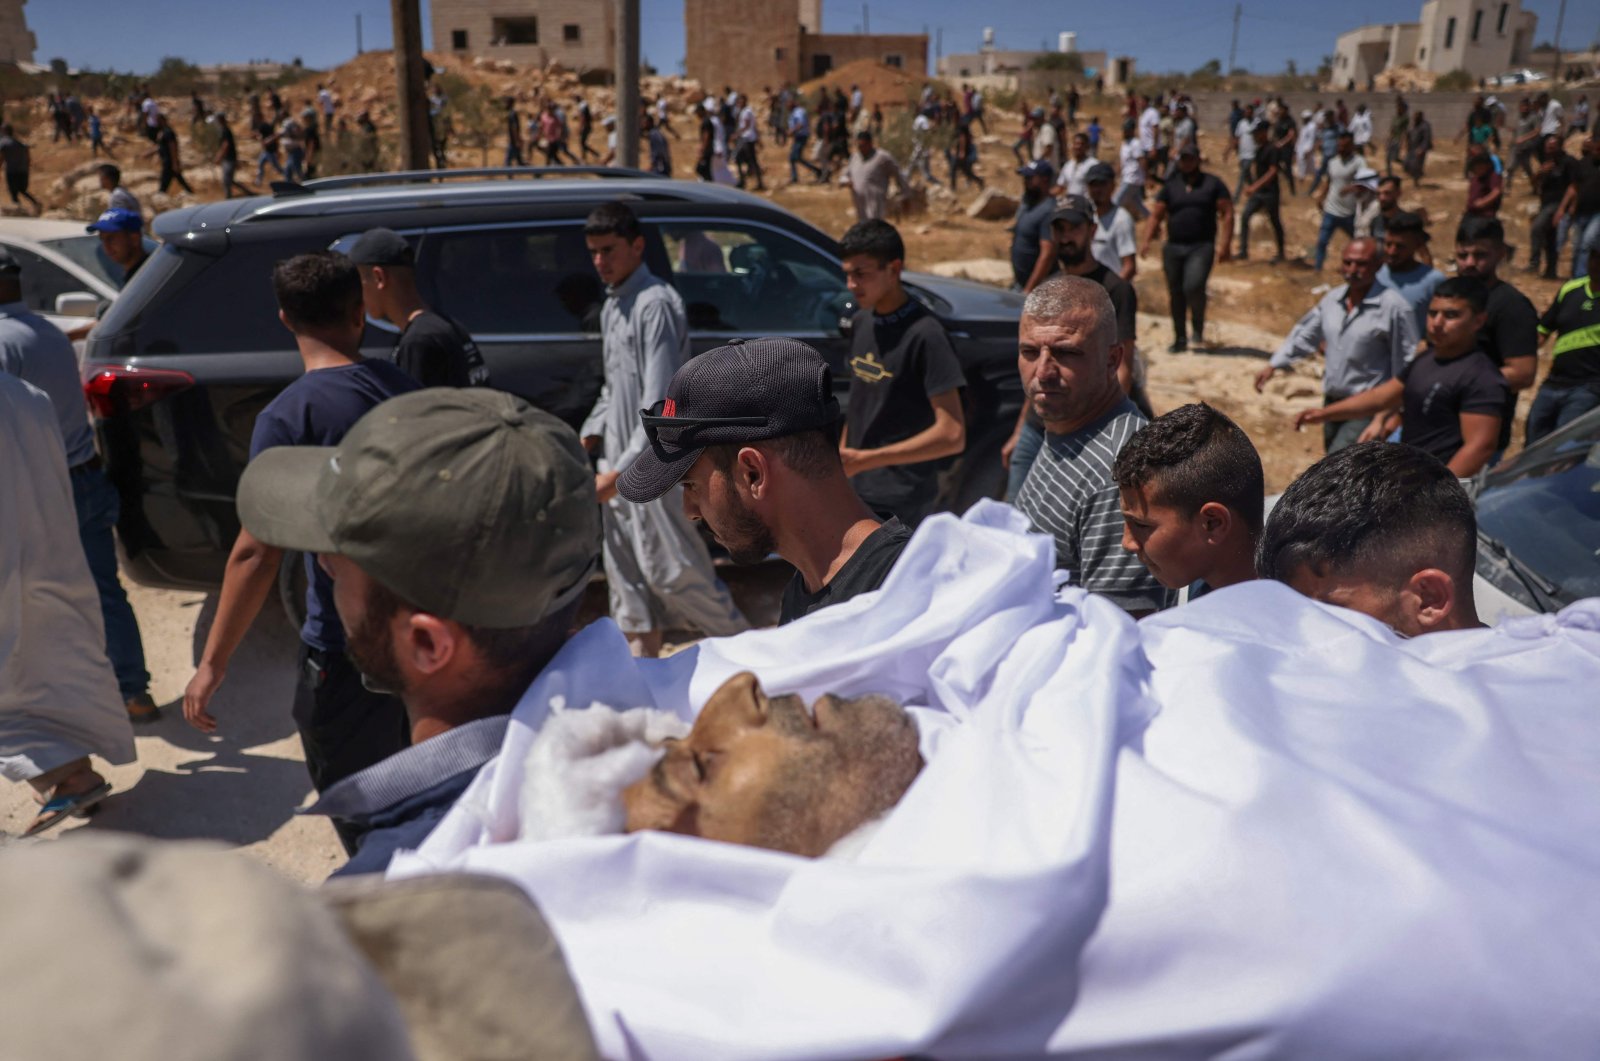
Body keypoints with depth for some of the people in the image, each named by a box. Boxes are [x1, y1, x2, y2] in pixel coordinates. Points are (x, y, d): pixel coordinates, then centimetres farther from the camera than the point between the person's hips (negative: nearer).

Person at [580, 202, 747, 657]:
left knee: (673, 571, -4)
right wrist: (588, 438, 12)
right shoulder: (611, 306, 13)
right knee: (625, 574, 12)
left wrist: (620, 471, -25)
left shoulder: (656, 304, -16)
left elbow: (660, 402, -22)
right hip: (622, 465, 9)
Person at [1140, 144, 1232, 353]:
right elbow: (1156, 215, 7)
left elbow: (1227, 214, 2)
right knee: (1176, 294, 8)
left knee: (1193, 287, -23)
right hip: (1173, 247, 4)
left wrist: (1225, 243, -9)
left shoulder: (1213, 184, 5)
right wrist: (1146, 240, -7)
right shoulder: (1170, 185, 11)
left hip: (1202, 247, -3)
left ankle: (1198, 326, 3)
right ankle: (1180, 339, 22)